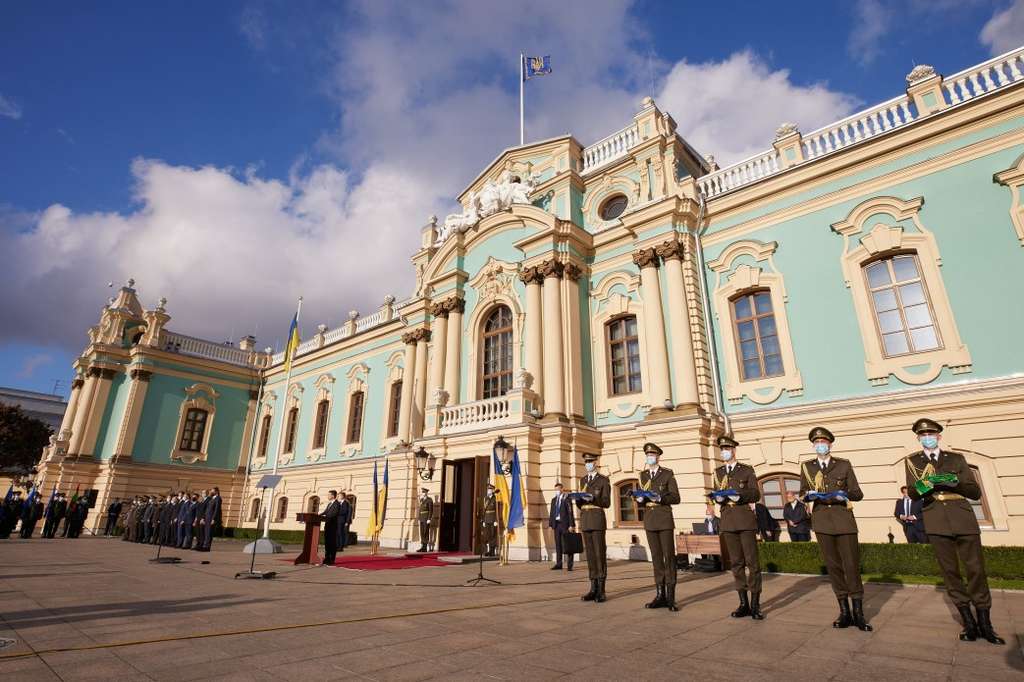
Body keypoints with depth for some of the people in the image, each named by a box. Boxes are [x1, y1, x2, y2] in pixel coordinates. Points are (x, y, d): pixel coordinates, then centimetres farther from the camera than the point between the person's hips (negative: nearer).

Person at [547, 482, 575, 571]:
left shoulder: (566, 499, -4)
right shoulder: (553, 500, 13)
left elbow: (570, 513, -9)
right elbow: (551, 513, 13)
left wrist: (571, 525, -14)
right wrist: (550, 525, 6)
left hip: (565, 524, -5)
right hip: (556, 524, 5)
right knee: (558, 544, 7)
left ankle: (570, 565, 4)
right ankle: (558, 564, 12)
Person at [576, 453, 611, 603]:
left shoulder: (604, 480, -1)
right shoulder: (583, 480, 16)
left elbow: (607, 503, -7)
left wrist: (593, 498, -23)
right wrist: (578, 498, -7)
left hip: (598, 519, -5)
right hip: (584, 520, 5)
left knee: (600, 554, -5)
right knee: (590, 554, 6)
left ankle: (601, 591, 1)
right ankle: (593, 589, 10)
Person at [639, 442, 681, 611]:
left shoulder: (668, 474, 0)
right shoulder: (643, 475, 13)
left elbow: (676, 498, -4)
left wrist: (660, 497, -20)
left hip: (665, 519, -4)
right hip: (649, 521, 4)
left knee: (669, 556, -3)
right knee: (656, 557, 7)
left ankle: (670, 597, 3)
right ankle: (660, 595, 12)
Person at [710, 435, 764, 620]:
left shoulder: (747, 470, 4)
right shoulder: (718, 472, 14)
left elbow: (756, 494, -1)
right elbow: (718, 494, 14)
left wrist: (739, 495, -18)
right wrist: (718, 497, -8)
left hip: (745, 520, -3)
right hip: (728, 521, 4)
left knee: (752, 562, -4)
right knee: (736, 563, 7)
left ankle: (755, 605, 4)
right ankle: (743, 603, 14)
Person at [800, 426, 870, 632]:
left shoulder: (844, 465, 5)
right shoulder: (806, 467, 9)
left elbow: (858, 494, 5)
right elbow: (802, 493, 14)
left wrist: (844, 494, -15)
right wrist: (810, 494, -8)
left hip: (844, 520, -1)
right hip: (822, 522, 1)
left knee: (852, 565, -1)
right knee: (833, 566, 6)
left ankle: (858, 613, 11)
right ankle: (844, 612, 15)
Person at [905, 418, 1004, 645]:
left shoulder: (956, 458, 11)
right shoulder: (913, 461, 9)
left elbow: (976, 492, 7)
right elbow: (912, 493, 0)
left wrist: (955, 483, -12)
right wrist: (922, 486, -22)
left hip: (963, 518, 0)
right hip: (936, 522, 0)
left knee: (976, 569, 0)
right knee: (950, 571, 3)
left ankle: (985, 624, 13)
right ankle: (968, 622, 13)